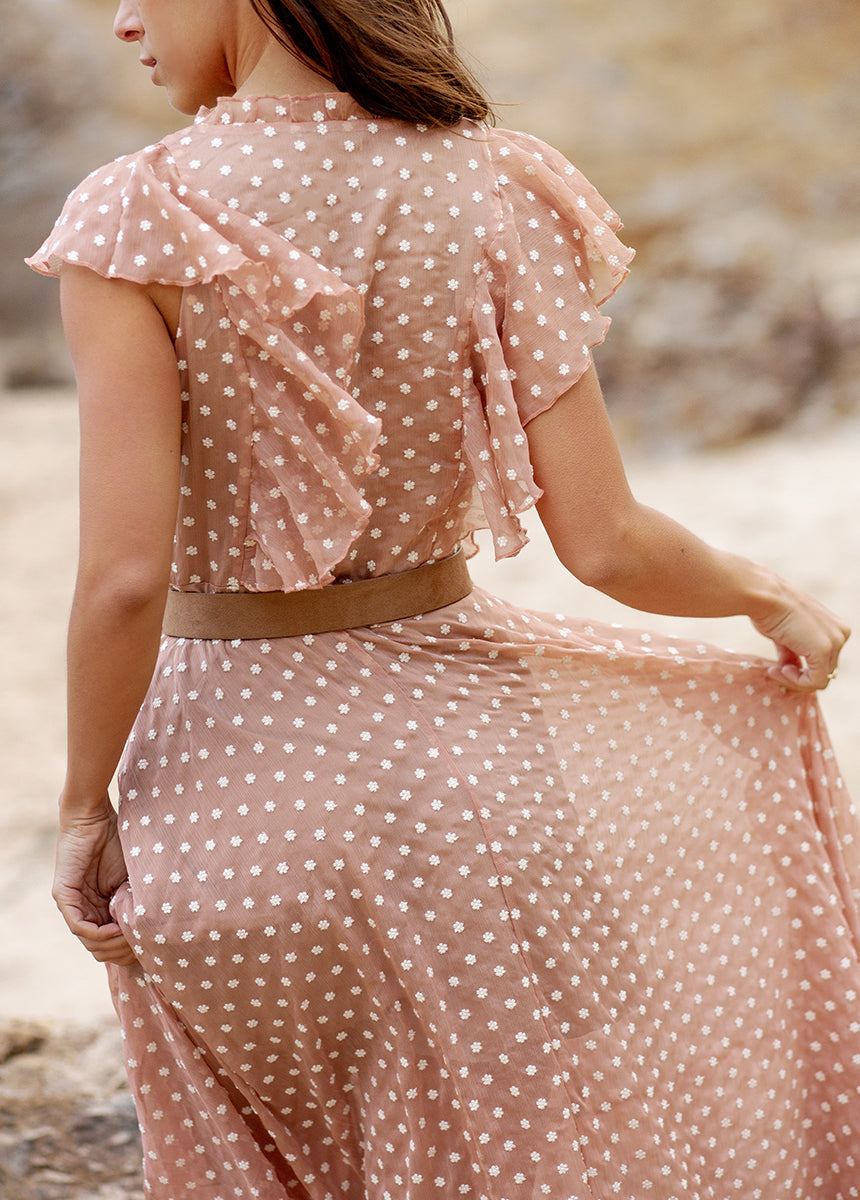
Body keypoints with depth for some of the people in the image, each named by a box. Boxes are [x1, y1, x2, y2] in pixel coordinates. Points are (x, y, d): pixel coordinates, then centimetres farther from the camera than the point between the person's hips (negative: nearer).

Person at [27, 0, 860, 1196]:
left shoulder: (136, 224, -14)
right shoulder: (488, 192, -8)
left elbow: (125, 575, -19)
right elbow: (605, 543, -10)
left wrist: (85, 806, -4)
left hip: (221, 772, -1)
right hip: (449, 740, 1)